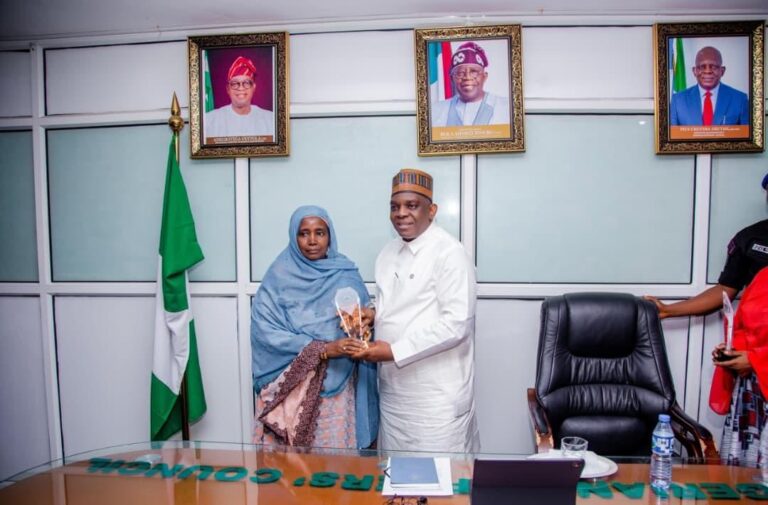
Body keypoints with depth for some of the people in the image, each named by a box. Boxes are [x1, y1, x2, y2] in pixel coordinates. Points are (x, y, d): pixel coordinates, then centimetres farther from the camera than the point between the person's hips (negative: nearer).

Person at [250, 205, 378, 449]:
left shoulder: (347, 275, 3)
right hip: (291, 385, -2)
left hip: (338, 383, 2)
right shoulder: (279, 277, -4)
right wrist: (322, 349, -19)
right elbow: (265, 330, -13)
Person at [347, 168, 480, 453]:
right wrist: (374, 315, 0)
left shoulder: (449, 253, -14)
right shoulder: (388, 253, 10)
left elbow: (456, 324, -21)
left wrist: (394, 351, -20)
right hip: (393, 390, 7)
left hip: (436, 396, -7)